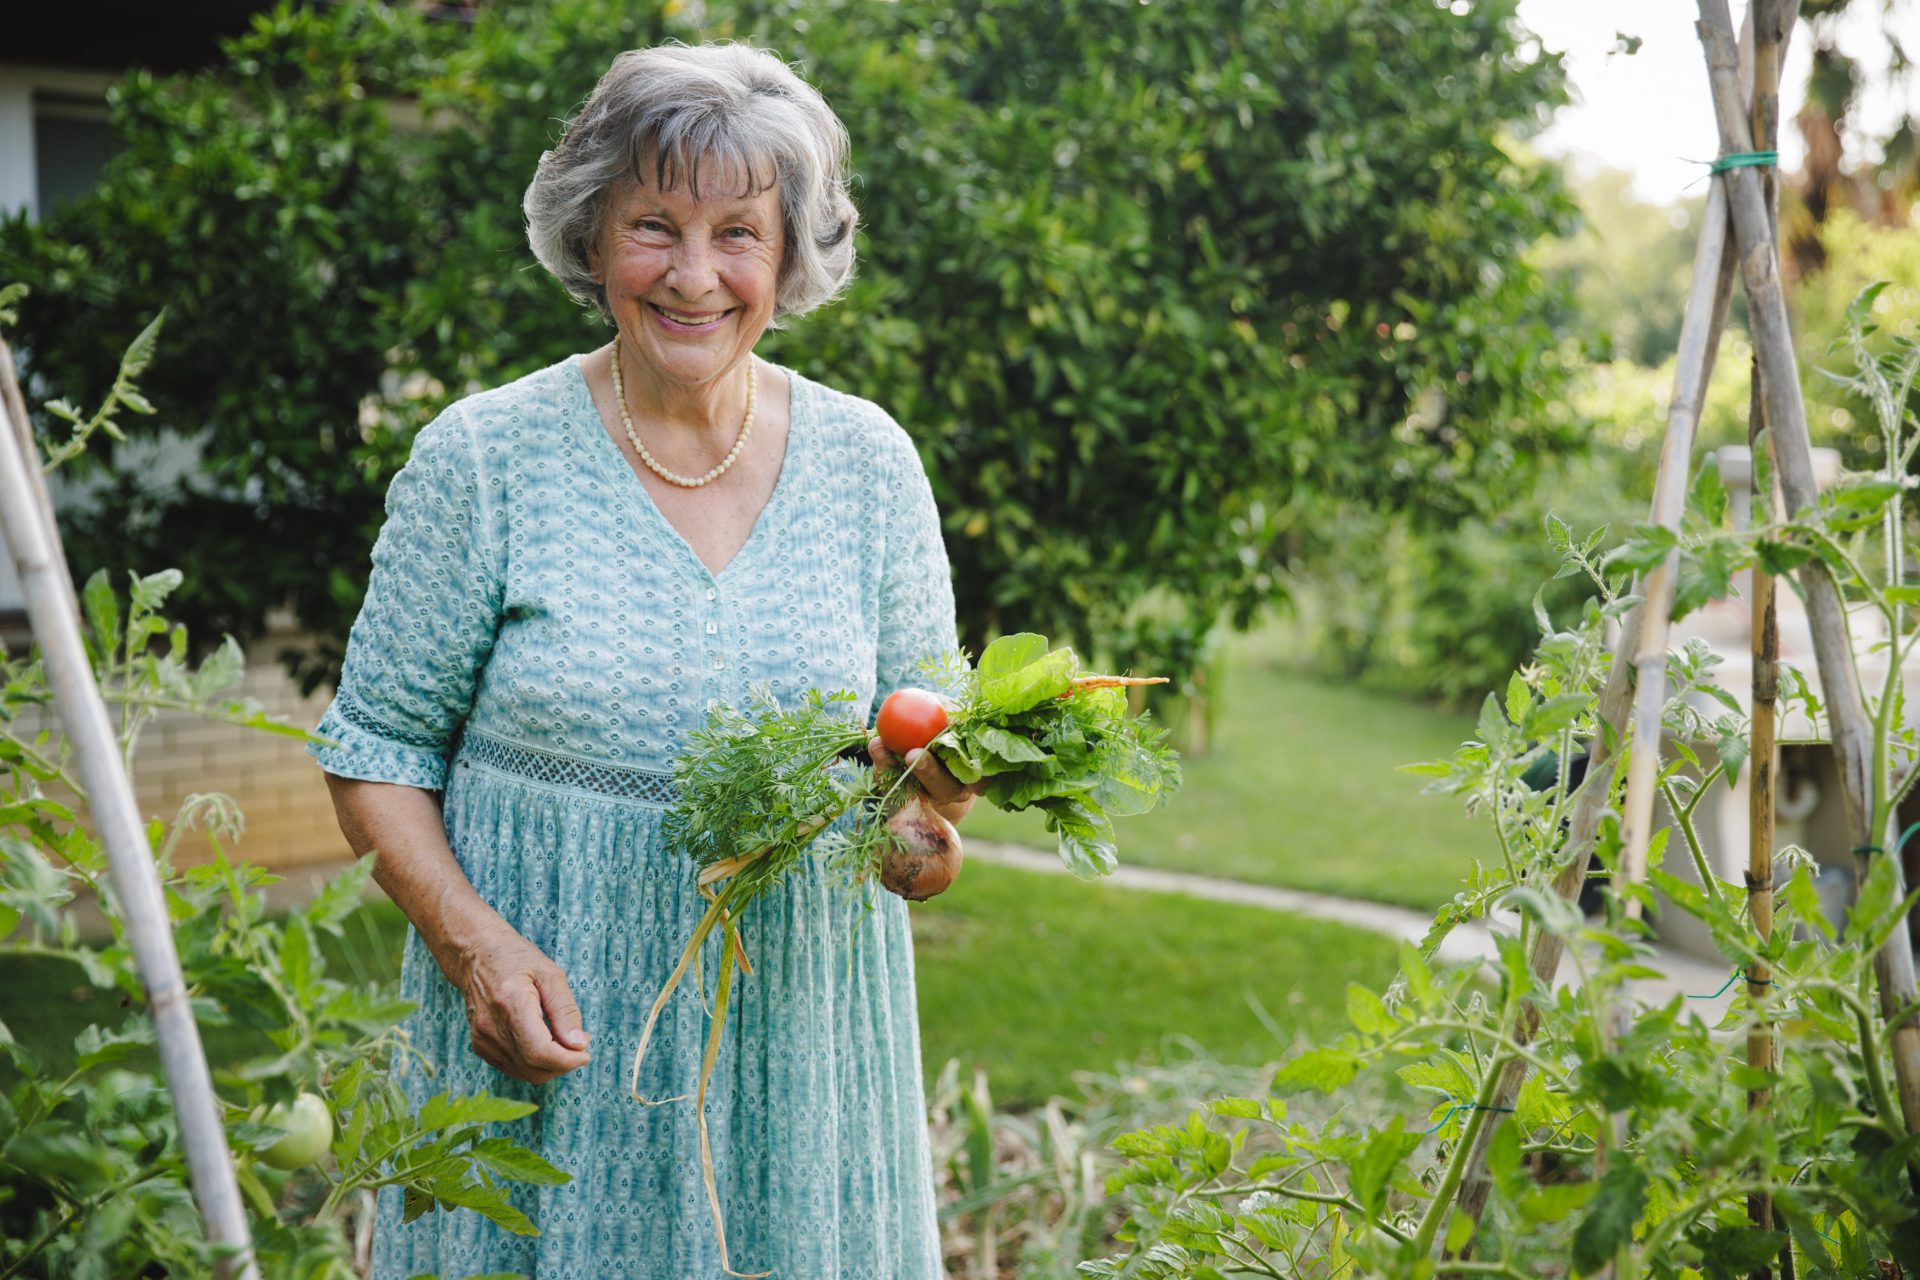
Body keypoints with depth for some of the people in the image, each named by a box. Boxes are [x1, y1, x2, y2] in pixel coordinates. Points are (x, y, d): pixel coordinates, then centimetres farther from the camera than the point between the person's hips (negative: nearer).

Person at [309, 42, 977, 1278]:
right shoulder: (485, 458, -6)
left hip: (797, 1025, 2)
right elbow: (378, 748, -2)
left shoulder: (867, 459, 1)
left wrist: (941, 767, -16)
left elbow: (934, 761, 7)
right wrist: (474, 940, -16)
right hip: (553, 1023, -2)